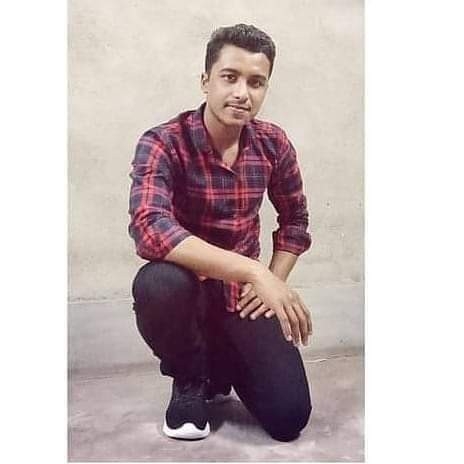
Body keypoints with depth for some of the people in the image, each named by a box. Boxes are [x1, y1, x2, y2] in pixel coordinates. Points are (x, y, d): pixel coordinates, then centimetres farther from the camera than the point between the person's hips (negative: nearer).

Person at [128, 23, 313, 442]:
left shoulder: (273, 144, -4)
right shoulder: (162, 144, -19)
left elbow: (295, 218, 10)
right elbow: (149, 228, -36)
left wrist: (272, 284, -5)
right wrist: (256, 272, -42)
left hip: (242, 295, 3)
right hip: (187, 289, -2)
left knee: (289, 417, -10)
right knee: (158, 283, -39)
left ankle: (224, 365, 24)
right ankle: (190, 379, -4)